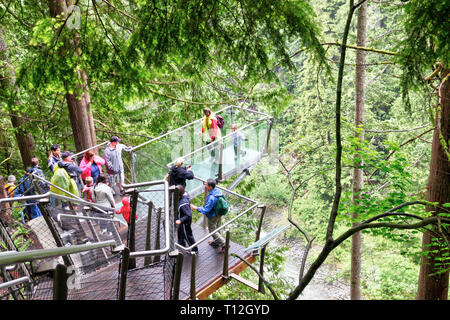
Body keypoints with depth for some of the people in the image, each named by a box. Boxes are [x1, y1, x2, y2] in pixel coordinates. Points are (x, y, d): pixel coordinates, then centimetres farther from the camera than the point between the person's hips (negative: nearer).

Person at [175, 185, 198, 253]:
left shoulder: (183, 204, -40)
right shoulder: (185, 194, -14)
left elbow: (188, 215, -34)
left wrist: (180, 220, -32)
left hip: (185, 222, -9)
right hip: (182, 220, 9)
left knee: (187, 236, 13)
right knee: (179, 232, 29)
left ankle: (194, 249, 36)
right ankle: (181, 246, 53)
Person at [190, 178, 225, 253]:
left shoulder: (211, 198, -37)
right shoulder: (218, 191, -9)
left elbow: (206, 209, -31)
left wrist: (196, 208, -22)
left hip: (213, 217, -9)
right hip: (219, 214, 9)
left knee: (212, 231, 9)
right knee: (216, 228, 26)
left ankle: (223, 244, 12)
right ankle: (216, 242, 46)